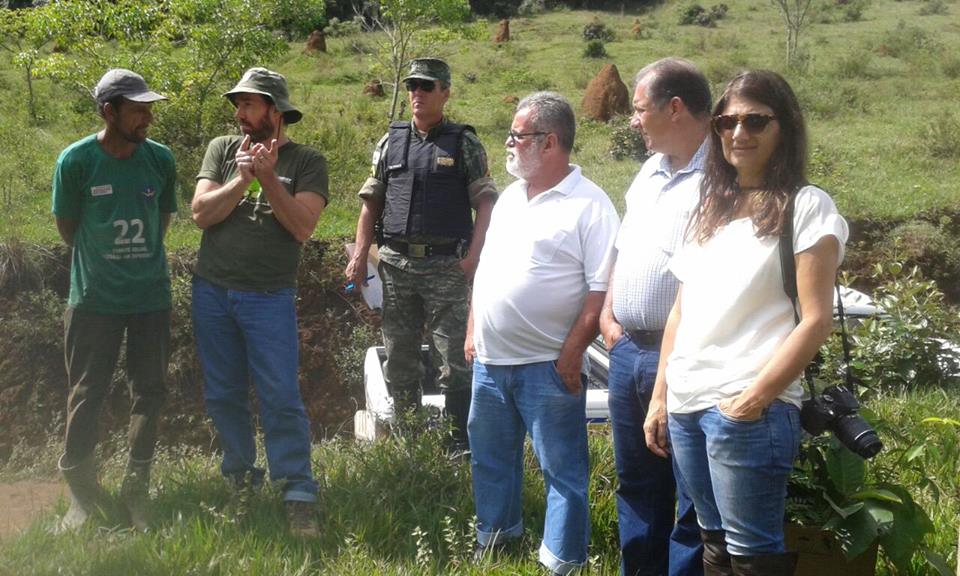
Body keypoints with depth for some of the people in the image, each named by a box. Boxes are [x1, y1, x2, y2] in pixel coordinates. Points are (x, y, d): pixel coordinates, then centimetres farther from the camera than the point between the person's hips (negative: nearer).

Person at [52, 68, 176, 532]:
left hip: (150, 296, 3)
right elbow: (67, 228, 1)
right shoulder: (76, 160, -11)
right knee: (86, 395, 3)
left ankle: (136, 492, 18)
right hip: (94, 297, -2)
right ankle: (81, 492, 17)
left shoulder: (160, 159, -3)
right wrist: (101, 261, 11)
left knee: (149, 393, 5)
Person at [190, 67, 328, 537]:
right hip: (211, 291, 4)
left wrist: (268, 177, -19)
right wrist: (242, 179, -15)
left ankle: (298, 495, -1)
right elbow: (200, 213, -4)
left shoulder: (306, 162, -2)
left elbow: (302, 227, -13)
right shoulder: (222, 149, 6)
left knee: (281, 398, -6)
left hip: (269, 297, -3)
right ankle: (240, 477, 27)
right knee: (222, 395, 11)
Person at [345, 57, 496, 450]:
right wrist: (360, 255, 5)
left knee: (454, 357, -4)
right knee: (399, 355, 11)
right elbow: (371, 203, 13)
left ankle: (461, 443, 5)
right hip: (396, 264, 4)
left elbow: (486, 202, -3)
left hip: (446, 266, -4)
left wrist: (474, 255, -14)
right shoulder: (390, 142, 11)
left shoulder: (464, 144, 1)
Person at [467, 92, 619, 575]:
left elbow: (602, 289, -15)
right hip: (489, 360, 8)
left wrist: (572, 352, -18)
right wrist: (472, 332, 14)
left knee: (562, 469, 3)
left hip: (547, 367, -8)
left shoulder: (589, 205, -12)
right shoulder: (509, 197, 12)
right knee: (491, 458, 20)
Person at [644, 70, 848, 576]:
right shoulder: (711, 207, 16)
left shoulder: (806, 206, -4)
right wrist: (659, 398, 14)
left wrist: (757, 397, -16)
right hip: (685, 405, 6)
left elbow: (815, 320, -10)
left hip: (747, 409, -6)